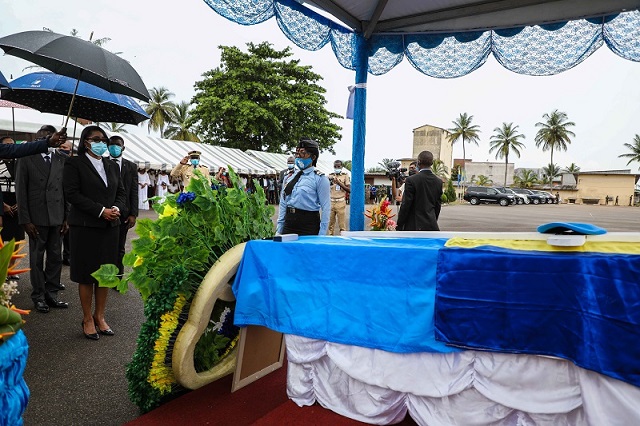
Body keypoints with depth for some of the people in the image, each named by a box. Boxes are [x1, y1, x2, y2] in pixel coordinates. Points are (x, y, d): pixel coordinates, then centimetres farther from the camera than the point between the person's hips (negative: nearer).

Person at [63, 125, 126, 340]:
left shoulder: (112, 165, 15)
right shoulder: (74, 163, -2)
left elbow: (121, 192, 14)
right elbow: (72, 193, -11)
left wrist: (116, 208, -7)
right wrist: (101, 211, -17)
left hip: (110, 226, 5)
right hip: (85, 226, -5)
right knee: (87, 274, 4)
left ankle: (100, 316, 20)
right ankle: (87, 319, 17)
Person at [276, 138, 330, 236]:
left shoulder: (319, 178, -5)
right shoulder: (289, 178, 12)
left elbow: (326, 208, -8)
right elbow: (283, 205, 15)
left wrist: (321, 236, -13)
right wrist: (278, 231, 11)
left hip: (309, 225, -5)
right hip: (289, 223, 5)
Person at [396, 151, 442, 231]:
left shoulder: (411, 180, -12)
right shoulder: (438, 182, 5)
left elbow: (405, 205, -11)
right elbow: (437, 206, 11)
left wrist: (399, 226, -3)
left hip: (414, 226, -5)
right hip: (432, 226, 5)